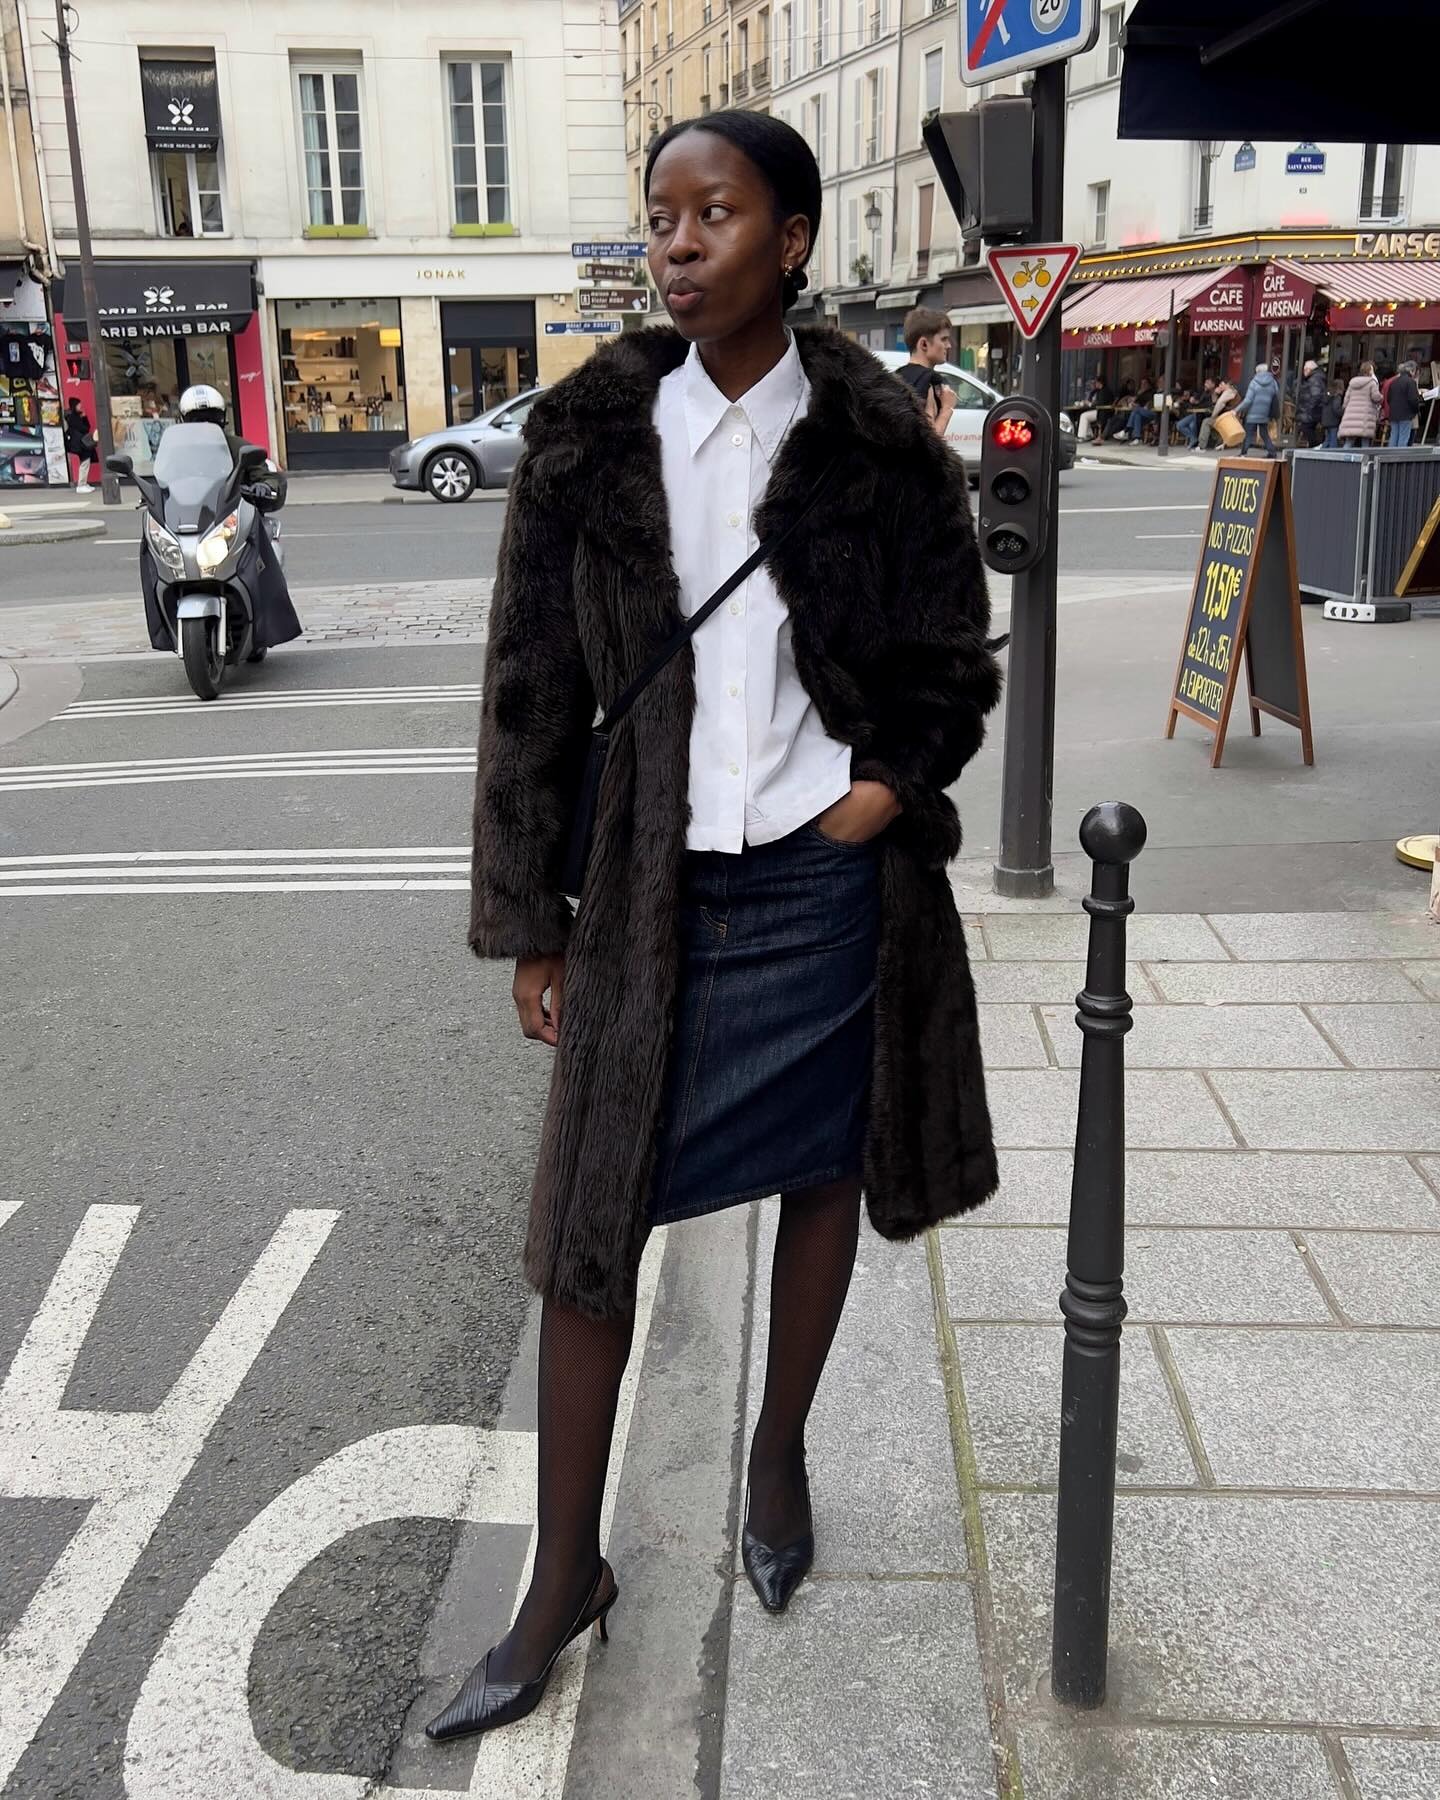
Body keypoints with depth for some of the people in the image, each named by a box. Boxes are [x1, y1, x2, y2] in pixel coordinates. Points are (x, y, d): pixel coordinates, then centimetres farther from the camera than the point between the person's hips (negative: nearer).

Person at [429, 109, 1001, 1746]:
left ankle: (779, 1457, 41)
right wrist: (528, 916, -1)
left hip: (827, 877, 0)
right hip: (652, 890, 0)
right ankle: (566, 1577, 23)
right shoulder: (590, 431, -2)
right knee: (588, 1223, 4)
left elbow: (951, 662, 8)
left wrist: (892, 784, -10)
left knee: (822, 1178, 15)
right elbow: (529, 683, 0)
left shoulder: (875, 441, -2)